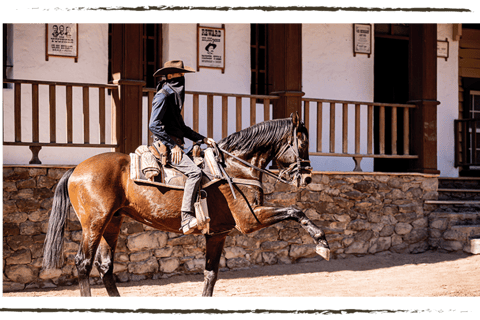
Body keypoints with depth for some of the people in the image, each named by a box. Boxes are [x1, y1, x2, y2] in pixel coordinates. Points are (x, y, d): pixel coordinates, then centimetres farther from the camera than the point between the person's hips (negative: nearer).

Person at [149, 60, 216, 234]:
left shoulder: (174, 95, 21)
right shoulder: (163, 95, -9)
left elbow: (181, 127, 26)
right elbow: (154, 125, -19)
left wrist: (202, 139, 17)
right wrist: (172, 145, -21)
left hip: (174, 145, 10)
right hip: (165, 147, -10)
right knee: (194, 172, -25)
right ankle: (187, 218, -30)